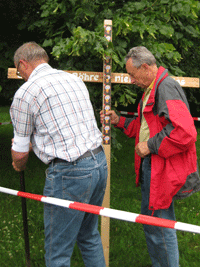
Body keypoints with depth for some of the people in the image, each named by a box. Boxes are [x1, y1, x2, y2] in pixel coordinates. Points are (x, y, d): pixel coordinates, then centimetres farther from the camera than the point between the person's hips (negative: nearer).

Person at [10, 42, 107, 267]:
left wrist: (19, 166, 22)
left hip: (70, 173, -8)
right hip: (100, 163, 8)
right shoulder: (74, 79, 14)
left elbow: (20, 153, -1)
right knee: (89, 236, 23)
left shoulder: (25, 92, -7)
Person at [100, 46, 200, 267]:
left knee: (161, 227, -4)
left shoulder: (166, 88, -19)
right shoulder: (152, 89, 16)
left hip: (163, 170, -11)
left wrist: (150, 145, -21)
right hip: (150, 165, 11)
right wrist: (119, 121, 16)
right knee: (149, 221, 20)